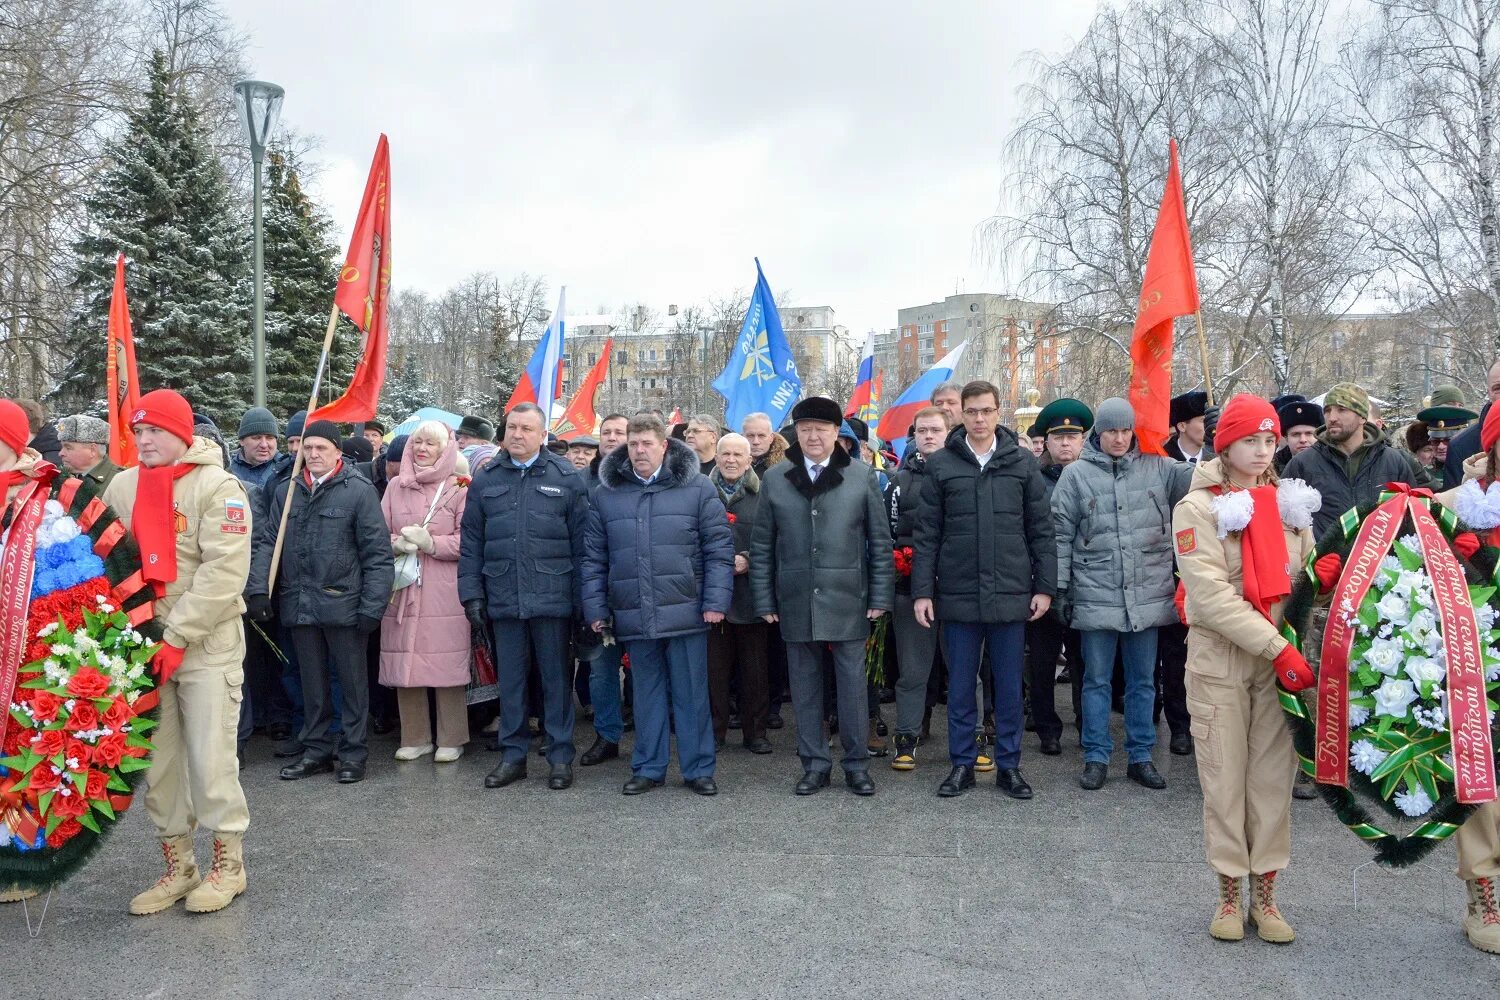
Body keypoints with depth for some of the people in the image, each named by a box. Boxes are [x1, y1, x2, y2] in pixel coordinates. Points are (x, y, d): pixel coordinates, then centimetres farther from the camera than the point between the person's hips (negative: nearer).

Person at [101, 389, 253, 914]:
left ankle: (228, 861, 14)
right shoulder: (124, 485, 8)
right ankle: (177, 864, 23)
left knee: (210, 757, -2)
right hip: (142, 643, 5)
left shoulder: (218, 486, -8)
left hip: (207, 644, -5)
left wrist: (176, 636, -17)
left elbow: (223, 572, -14)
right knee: (155, 758, 9)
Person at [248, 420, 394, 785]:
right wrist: (259, 589, -6)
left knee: (352, 682, 7)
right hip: (299, 604, 5)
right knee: (312, 683, 15)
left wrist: (372, 606, -13)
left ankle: (354, 753, 18)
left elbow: (378, 555, -8)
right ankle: (316, 750, 27)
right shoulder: (285, 491, 9)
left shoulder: (359, 491, -6)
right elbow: (266, 542, 8)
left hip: (343, 604, -4)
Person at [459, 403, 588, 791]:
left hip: (552, 598, -3)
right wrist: (472, 594, 2)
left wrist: (584, 598, -4)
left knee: (557, 679, 6)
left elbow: (581, 543, -1)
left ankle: (561, 756, 17)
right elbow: (471, 544, 9)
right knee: (510, 679, 11)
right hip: (503, 600, 3)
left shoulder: (566, 478, 0)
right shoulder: (487, 480, 9)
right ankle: (513, 755, 23)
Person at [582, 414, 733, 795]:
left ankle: (698, 768, 19)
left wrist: (716, 602, -8)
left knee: (691, 693, 7)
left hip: (685, 613, -2)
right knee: (647, 693, 13)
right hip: (634, 617, 2)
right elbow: (594, 557, 9)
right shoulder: (605, 493, 6)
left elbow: (719, 549, -2)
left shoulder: (697, 488, -1)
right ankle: (648, 768, 25)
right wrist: (596, 608, 5)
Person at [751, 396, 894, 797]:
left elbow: (880, 541, 3)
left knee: (852, 683, 5)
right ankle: (814, 764, 21)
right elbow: (762, 546, 6)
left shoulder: (863, 477, 1)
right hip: (796, 601, 2)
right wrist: (764, 600, 2)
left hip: (847, 600, -1)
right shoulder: (775, 479, 4)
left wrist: (880, 596, -2)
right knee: (805, 685, 9)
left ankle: (857, 764, 19)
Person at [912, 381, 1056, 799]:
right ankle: (962, 764, 22)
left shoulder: (1023, 463, 4)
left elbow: (1041, 530, 6)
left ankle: (1008, 765, 22)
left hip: (1011, 594, 0)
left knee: (1009, 686, 9)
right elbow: (926, 534, 2)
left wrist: (1045, 586, 1)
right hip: (958, 595, 0)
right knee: (960, 686, 9)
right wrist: (922, 591, -2)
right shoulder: (941, 464, 2)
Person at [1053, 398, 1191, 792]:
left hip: (1148, 594, 2)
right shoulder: (1076, 474, 0)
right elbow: (1061, 534, 1)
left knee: (1143, 680, 12)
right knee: (1097, 680, 7)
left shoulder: (1156, 468, 5)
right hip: (1096, 596, -2)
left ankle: (1141, 756, 24)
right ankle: (1096, 757, 18)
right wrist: (1059, 587, -2)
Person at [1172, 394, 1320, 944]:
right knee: (1224, 778, 3)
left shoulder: (1289, 502, 10)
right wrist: (1278, 648, -20)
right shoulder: (1198, 507, -5)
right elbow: (1212, 595, -14)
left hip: (1283, 658, 4)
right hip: (1220, 657, -3)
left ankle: (1265, 897, 17)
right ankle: (1229, 895, 17)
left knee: (1274, 777, 5)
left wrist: (1322, 576, -9)